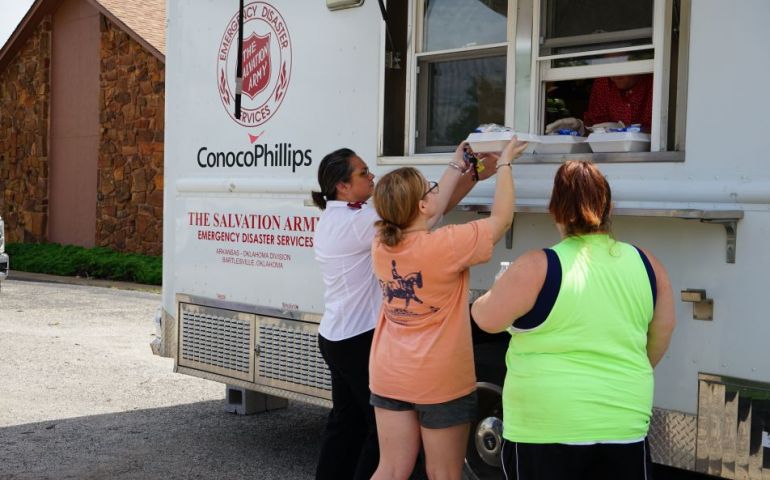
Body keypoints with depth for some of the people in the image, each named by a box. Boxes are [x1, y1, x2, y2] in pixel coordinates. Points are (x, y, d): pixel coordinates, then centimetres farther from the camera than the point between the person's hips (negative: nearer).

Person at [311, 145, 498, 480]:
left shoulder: (331, 219, 10)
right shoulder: (356, 222, -22)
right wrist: (473, 176, -18)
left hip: (335, 338, 10)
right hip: (359, 340, -10)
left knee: (346, 421, 17)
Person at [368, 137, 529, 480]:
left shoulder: (381, 245, -3)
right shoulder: (446, 245, -22)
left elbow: (429, 215, 15)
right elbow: (501, 219, -8)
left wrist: (458, 168, 21)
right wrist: (504, 165, 5)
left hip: (388, 377, 6)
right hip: (440, 383, -6)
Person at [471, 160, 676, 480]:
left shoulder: (538, 268, -13)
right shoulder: (647, 265, 2)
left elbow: (486, 319, -4)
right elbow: (662, 335, 12)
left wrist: (499, 292, 17)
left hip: (545, 427, -4)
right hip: (623, 424, 4)